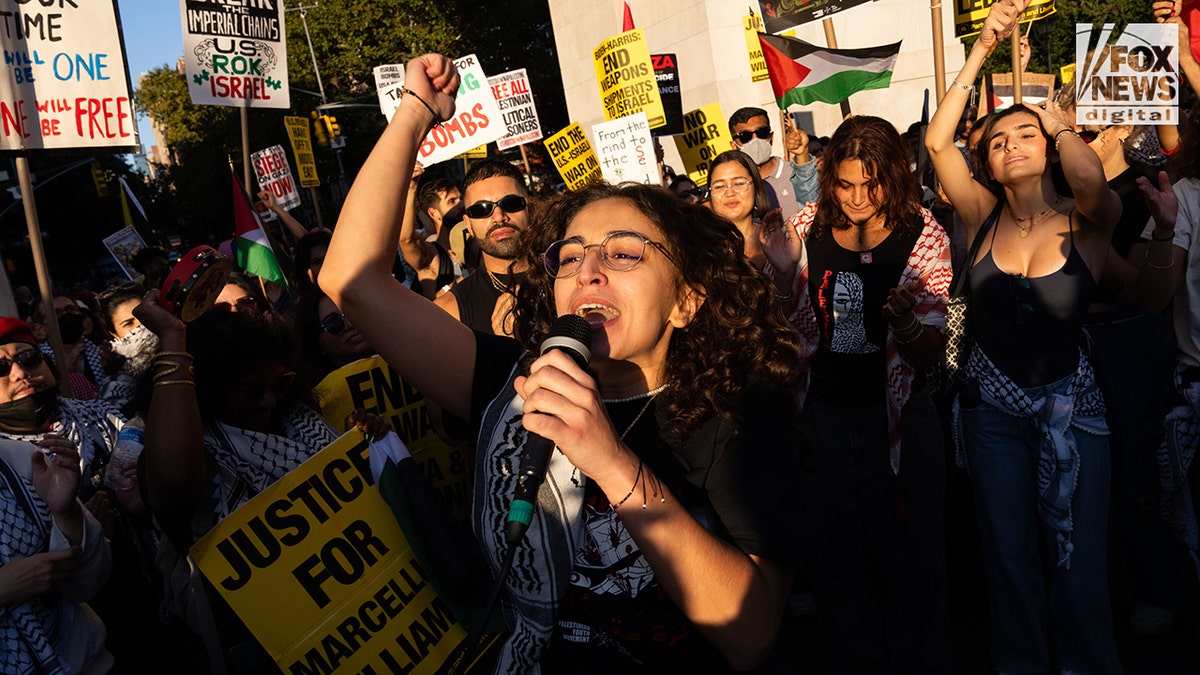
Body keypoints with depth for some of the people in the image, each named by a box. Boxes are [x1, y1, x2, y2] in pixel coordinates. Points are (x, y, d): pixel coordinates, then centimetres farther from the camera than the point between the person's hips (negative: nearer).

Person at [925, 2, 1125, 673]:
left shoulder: (1088, 218, -9)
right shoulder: (985, 216, -4)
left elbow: (1090, 176, -33)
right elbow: (937, 140, -14)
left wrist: (1057, 119, -14)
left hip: (1070, 400, -2)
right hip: (993, 403, 2)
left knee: (1078, 553, 11)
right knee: (1008, 549, 16)